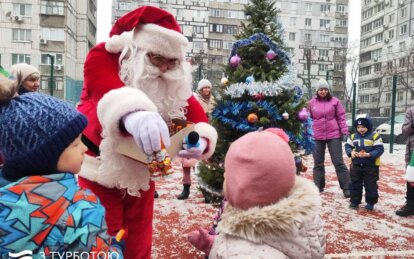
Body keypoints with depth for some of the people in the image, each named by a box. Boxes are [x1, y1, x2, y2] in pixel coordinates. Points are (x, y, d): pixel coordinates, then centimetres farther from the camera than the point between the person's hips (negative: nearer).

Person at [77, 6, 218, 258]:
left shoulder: (173, 79, -2)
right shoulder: (104, 57, -18)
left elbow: (194, 109, -9)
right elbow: (106, 91, -39)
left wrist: (200, 138, -32)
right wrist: (131, 111, -62)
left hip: (141, 174, 5)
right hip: (99, 172, -4)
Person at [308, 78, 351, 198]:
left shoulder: (335, 101, 0)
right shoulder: (312, 102, 3)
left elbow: (341, 117, 1)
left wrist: (344, 131, -6)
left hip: (334, 135, -2)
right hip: (317, 136, 2)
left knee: (338, 162, 1)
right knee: (318, 163, 10)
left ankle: (347, 188, 7)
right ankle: (318, 186, 21)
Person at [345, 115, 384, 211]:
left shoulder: (375, 136, -9)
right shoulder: (353, 136, 3)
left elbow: (379, 149, -12)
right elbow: (347, 146, 7)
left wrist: (368, 155, -24)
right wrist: (351, 152, -15)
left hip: (371, 166, -3)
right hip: (356, 165, 3)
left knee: (370, 185, 6)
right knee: (355, 184, 10)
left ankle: (370, 202, 20)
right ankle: (354, 201, 21)